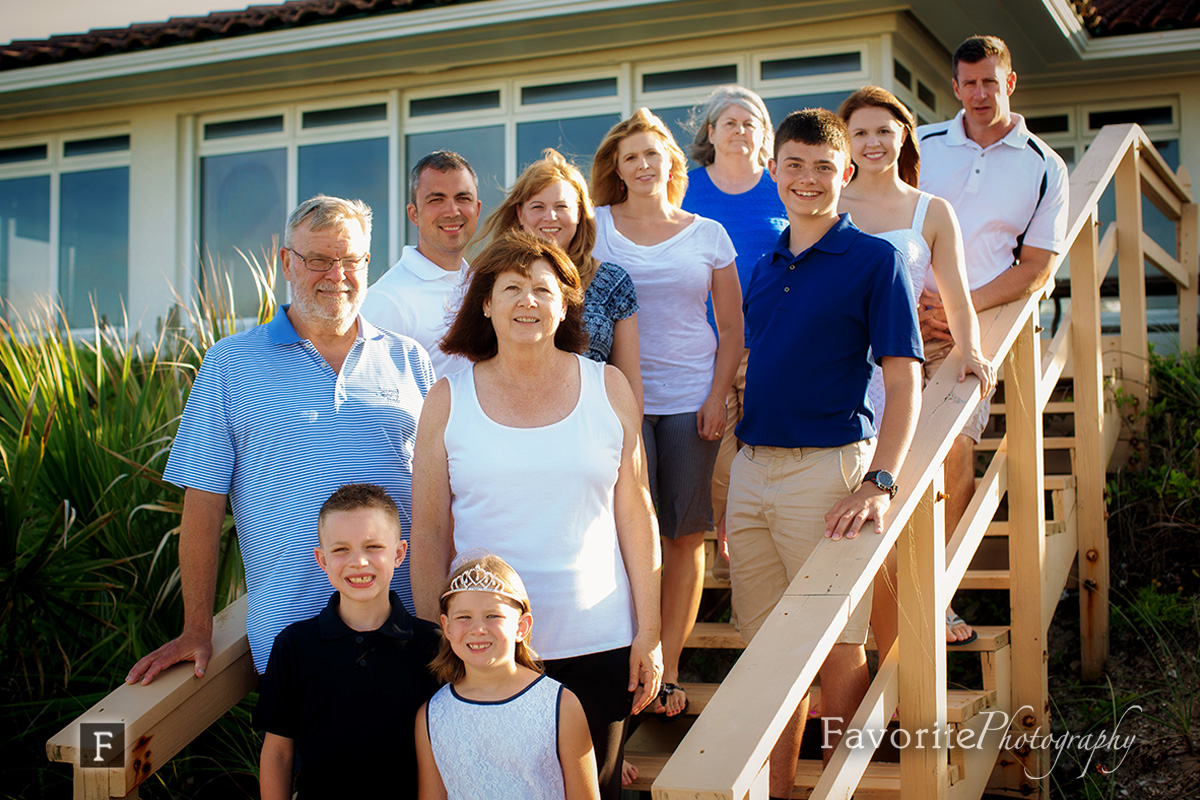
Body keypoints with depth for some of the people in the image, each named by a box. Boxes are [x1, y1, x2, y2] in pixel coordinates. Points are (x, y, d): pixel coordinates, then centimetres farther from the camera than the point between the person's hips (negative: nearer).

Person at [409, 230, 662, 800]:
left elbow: (635, 514, 4)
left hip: (597, 645, 1)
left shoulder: (608, 389, 3)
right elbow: (430, 531, 4)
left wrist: (648, 632, 2)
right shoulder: (448, 400, 1)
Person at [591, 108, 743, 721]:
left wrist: (718, 396, -1)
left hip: (691, 399, 1)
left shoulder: (708, 235, 8)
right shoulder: (597, 225, 6)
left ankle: (668, 670, 12)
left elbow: (732, 329, 10)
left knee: (686, 536, 3)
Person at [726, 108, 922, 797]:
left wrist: (880, 483, -22)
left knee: (836, 643, 2)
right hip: (751, 469, 6)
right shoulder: (766, 267, 14)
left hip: (827, 467, -6)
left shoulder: (875, 260, -4)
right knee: (768, 642, 11)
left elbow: (904, 381, -11)